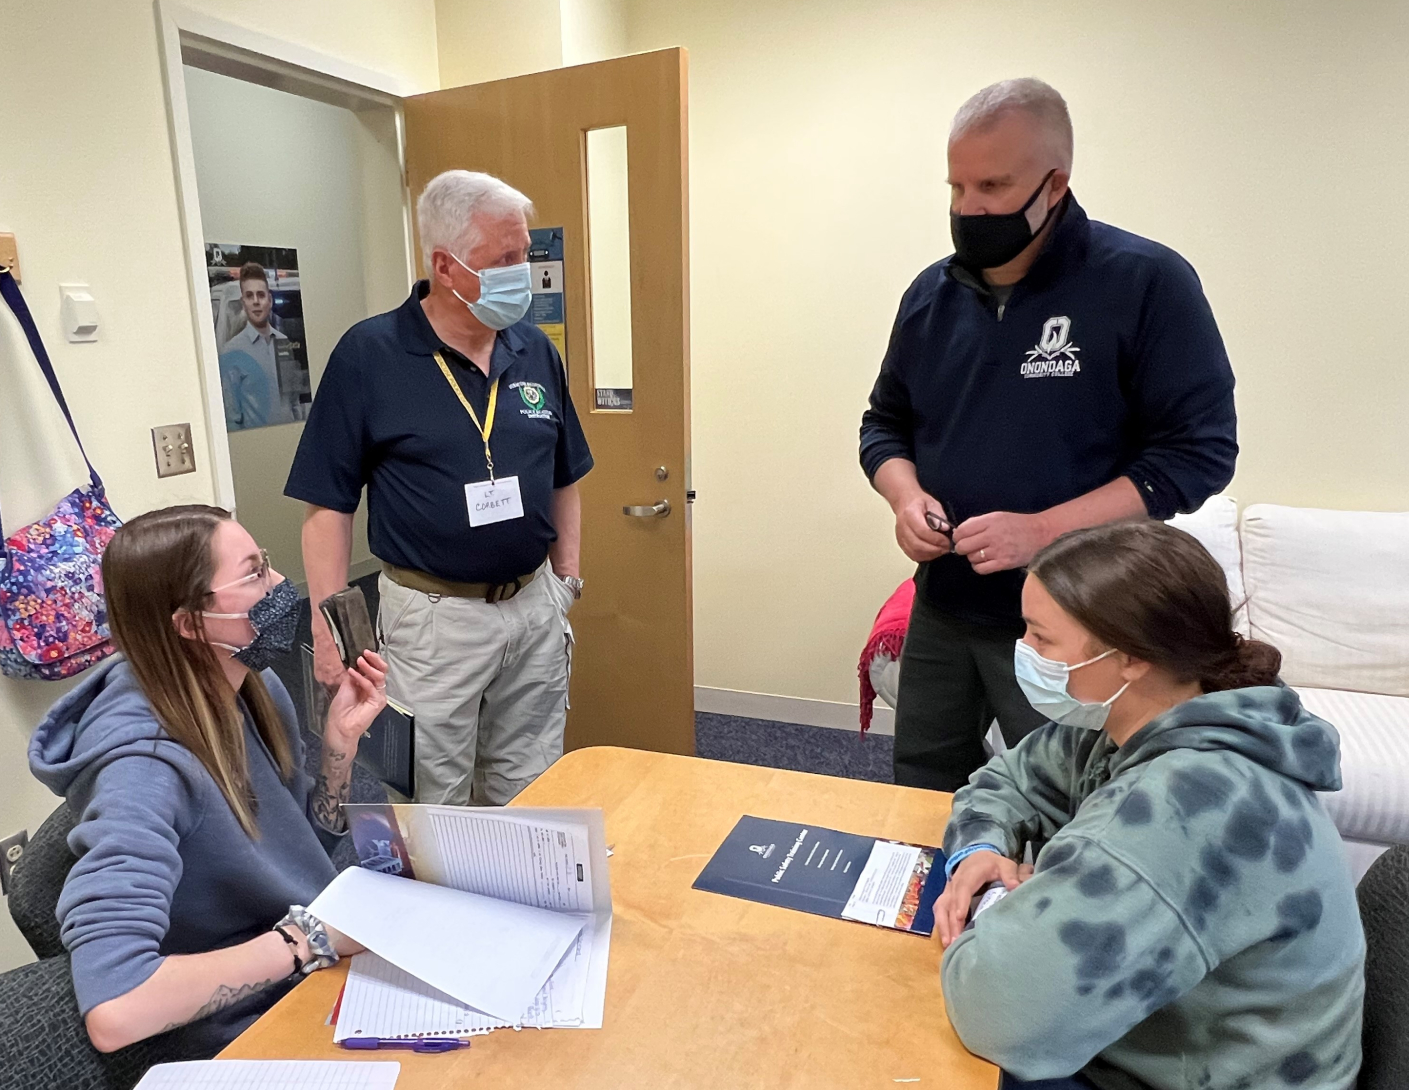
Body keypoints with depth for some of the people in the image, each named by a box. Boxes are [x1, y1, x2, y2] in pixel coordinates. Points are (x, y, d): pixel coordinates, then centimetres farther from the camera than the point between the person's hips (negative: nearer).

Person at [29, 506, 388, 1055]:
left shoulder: (256, 690, -4)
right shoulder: (144, 769, -27)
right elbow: (113, 1012, -36)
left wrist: (341, 739, -8)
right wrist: (308, 938, -27)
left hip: (329, 972, 7)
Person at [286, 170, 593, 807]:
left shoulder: (535, 349, 4)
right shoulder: (368, 354, -9)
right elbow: (328, 503, -7)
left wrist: (567, 578, 8)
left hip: (535, 605, 4)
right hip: (434, 616, -4)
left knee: (528, 798, 18)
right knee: (434, 806, 11)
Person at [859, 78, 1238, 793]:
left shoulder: (1147, 283, -10)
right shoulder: (933, 293, 6)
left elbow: (1200, 450, -13)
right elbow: (885, 424, 15)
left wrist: (1043, 530, -23)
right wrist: (906, 497, -7)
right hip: (942, 607, 5)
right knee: (920, 804, 17)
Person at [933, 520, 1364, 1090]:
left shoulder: (1191, 806, -36)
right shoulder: (1122, 727, -7)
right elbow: (1007, 780, 8)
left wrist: (1001, 919, -20)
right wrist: (980, 850, -12)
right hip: (1128, 1042, 7)